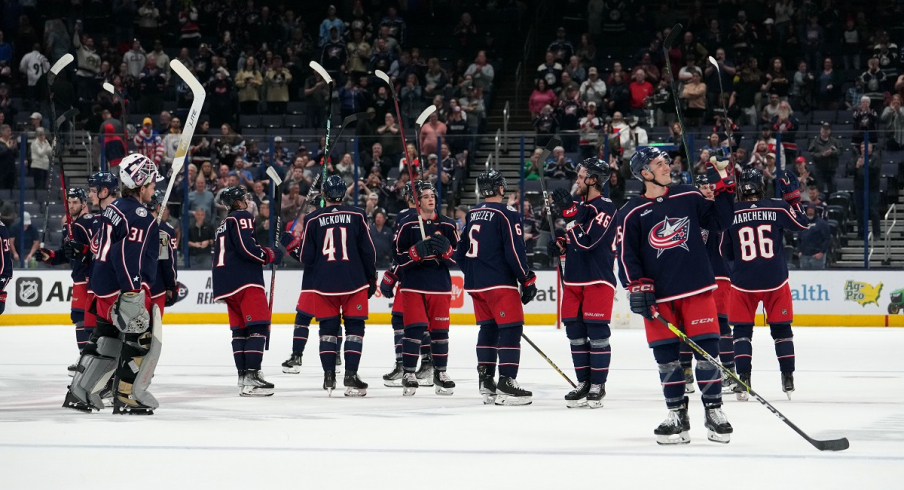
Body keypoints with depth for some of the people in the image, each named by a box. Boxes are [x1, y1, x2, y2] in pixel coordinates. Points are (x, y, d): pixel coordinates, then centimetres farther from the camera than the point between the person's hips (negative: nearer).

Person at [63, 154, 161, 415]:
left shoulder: (113, 208, 14)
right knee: (143, 338, -3)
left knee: (106, 338, 17)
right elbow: (128, 256, -25)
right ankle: (126, 397, -3)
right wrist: (133, 294, -28)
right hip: (125, 289, -10)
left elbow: (98, 245, 21)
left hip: (104, 286, 10)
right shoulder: (140, 216, -16)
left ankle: (79, 392, 18)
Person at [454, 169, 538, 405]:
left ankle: (486, 382, 16)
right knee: (511, 329, -6)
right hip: (500, 283, -8)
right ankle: (506, 384, -14)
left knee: (488, 328, 16)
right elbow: (514, 250, -16)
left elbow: (460, 253, 17)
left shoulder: (472, 214, 12)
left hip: (475, 284, 8)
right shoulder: (506, 214, -10)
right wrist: (528, 279, -7)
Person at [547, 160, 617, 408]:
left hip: (598, 279, -8)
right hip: (574, 278, 8)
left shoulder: (606, 208, -11)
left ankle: (598, 385, 1)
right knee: (575, 331, 8)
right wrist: (558, 243, 5)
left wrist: (569, 211, -24)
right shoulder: (578, 205, 14)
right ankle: (583, 383, 16)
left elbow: (588, 240, -23)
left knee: (597, 332, -6)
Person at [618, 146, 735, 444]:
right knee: (666, 357, 2)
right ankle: (677, 415, 13)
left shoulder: (689, 197, 6)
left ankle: (713, 411, 7)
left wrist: (723, 188, 2)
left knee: (707, 350, -3)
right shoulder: (632, 214, -1)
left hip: (697, 289, 1)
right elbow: (627, 255, -2)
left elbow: (719, 222, 12)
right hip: (659, 295, -1)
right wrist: (636, 288, -11)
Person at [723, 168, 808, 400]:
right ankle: (788, 379, 14)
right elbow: (801, 224, 9)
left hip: (743, 283, -1)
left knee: (742, 329, 8)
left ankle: (744, 380, -1)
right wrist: (793, 195, 15)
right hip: (776, 280, 1)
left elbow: (725, 253, 3)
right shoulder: (777, 207, -6)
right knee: (781, 328, 13)